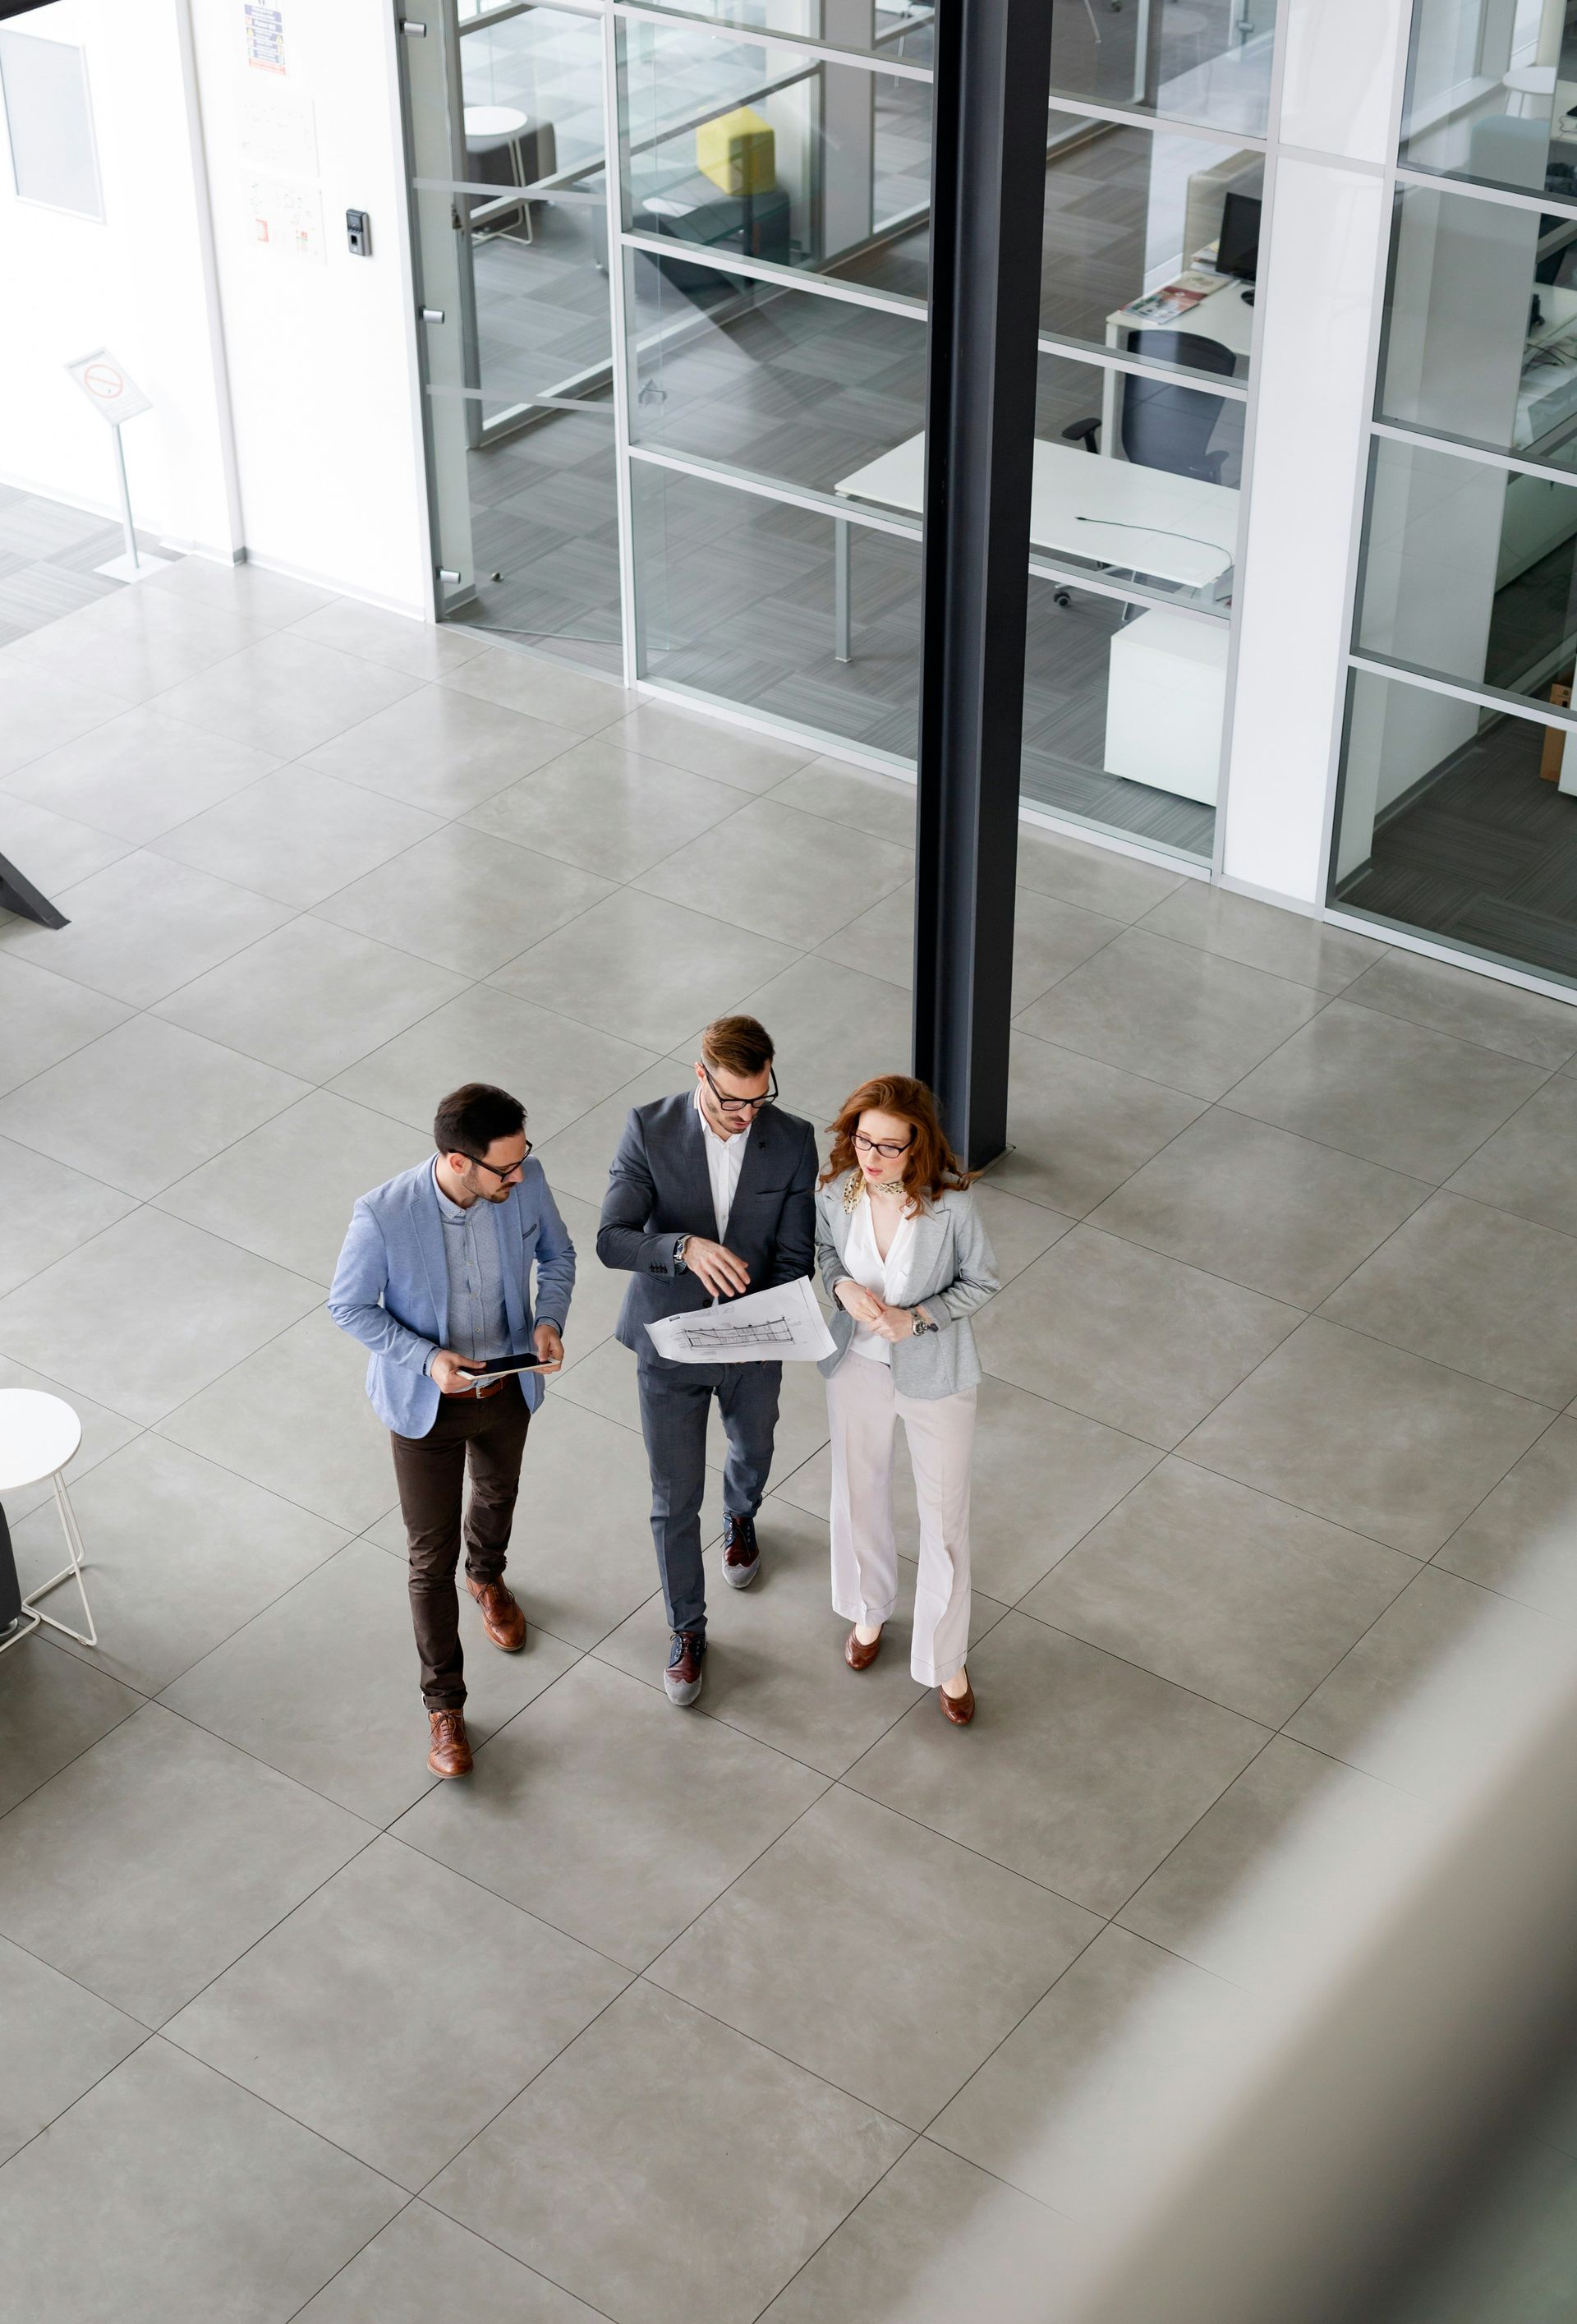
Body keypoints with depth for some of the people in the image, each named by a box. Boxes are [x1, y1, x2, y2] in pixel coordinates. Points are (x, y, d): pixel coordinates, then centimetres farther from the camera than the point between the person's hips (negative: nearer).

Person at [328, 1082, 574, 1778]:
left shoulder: (526, 1182, -23)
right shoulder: (383, 1215, -33)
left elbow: (557, 1254, -2)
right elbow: (349, 1306, -17)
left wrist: (549, 1321, -20)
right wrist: (425, 1358, -29)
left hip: (508, 1387, 4)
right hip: (427, 1402, -4)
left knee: (499, 1493, 32)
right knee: (431, 1558, 9)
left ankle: (487, 1576, 67)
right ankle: (444, 1705, 29)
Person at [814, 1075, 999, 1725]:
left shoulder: (951, 1204, -26)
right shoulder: (837, 1190, -17)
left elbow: (981, 1281, -11)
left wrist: (918, 1318, -25)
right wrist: (843, 1285, -17)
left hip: (934, 1373, -3)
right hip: (858, 1362, 3)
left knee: (945, 1514, 9)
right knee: (860, 1494, 23)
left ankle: (945, 1659, 28)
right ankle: (869, 1608, 51)